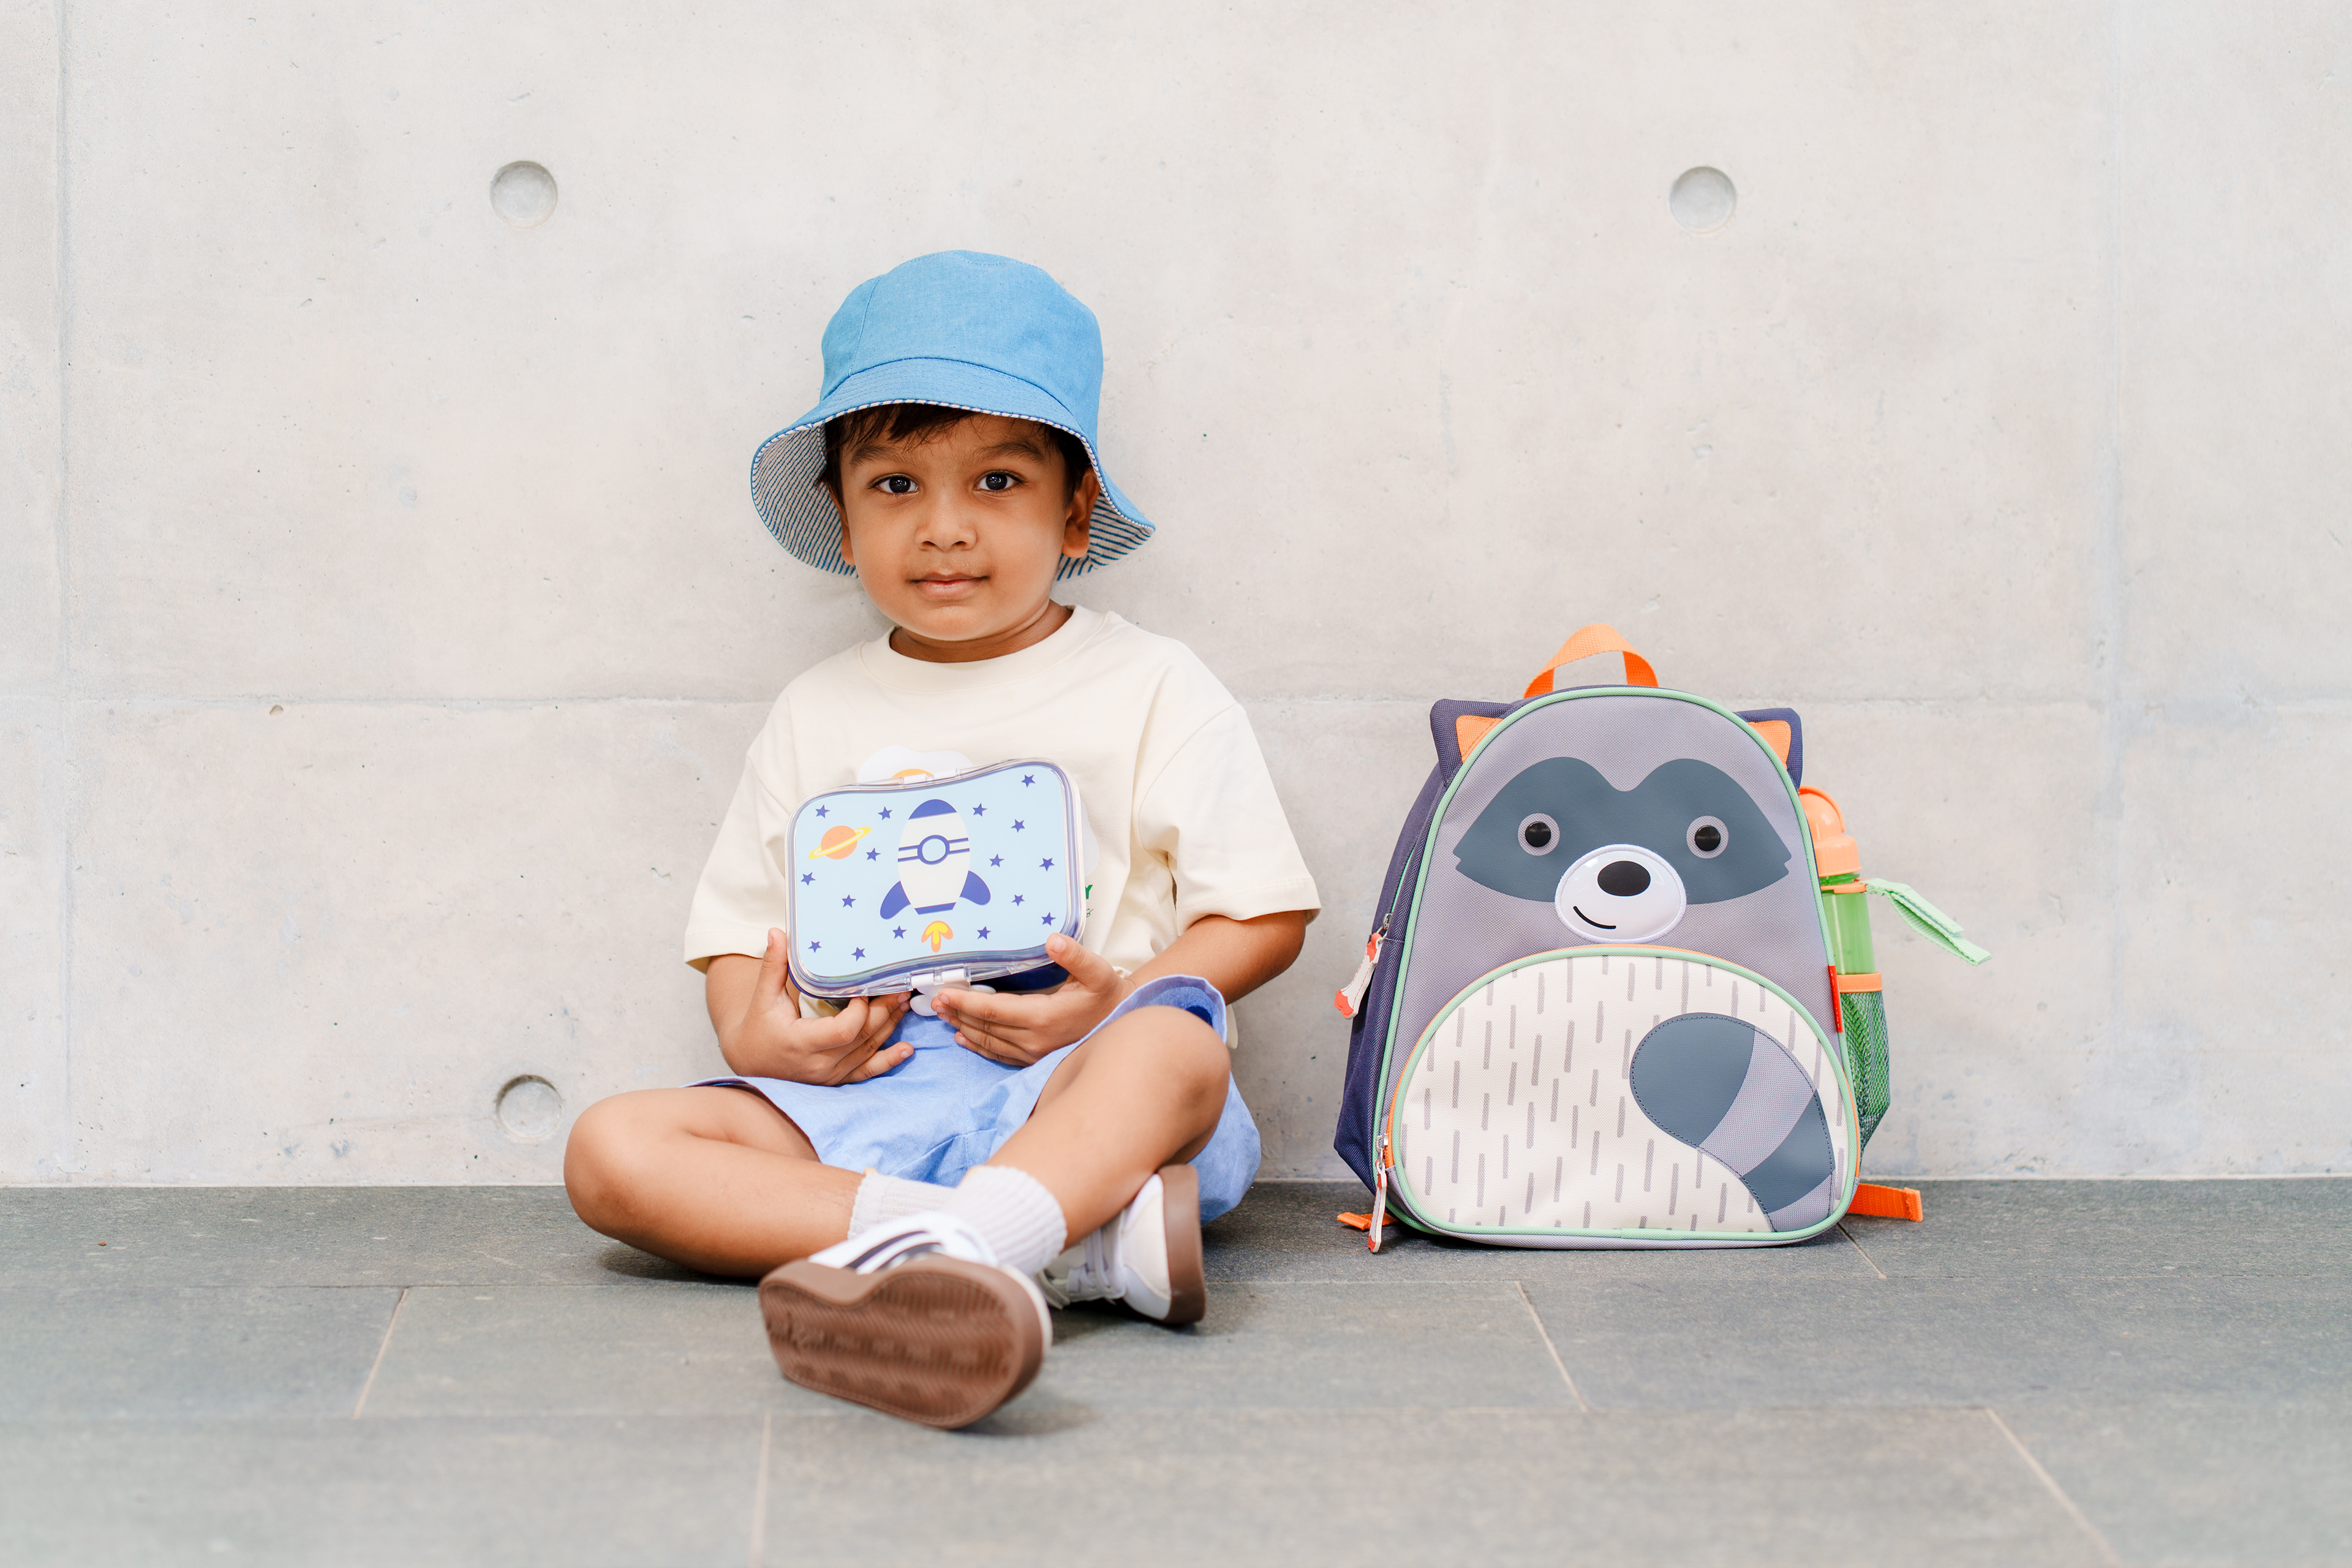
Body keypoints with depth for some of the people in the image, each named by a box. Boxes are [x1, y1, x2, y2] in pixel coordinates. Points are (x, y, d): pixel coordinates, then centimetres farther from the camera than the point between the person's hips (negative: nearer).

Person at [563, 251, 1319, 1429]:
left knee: (1176, 1043, -37)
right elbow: (738, 924, 20)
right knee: (612, 1150, -23)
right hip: (864, 1086, 3)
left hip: (1077, 1082, -3)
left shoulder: (1154, 691, 8)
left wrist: (1117, 1002, -14)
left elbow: (1263, 914, 4)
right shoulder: (816, 717, 18)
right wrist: (753, 1031, -4)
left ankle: (951, 1248, -63)